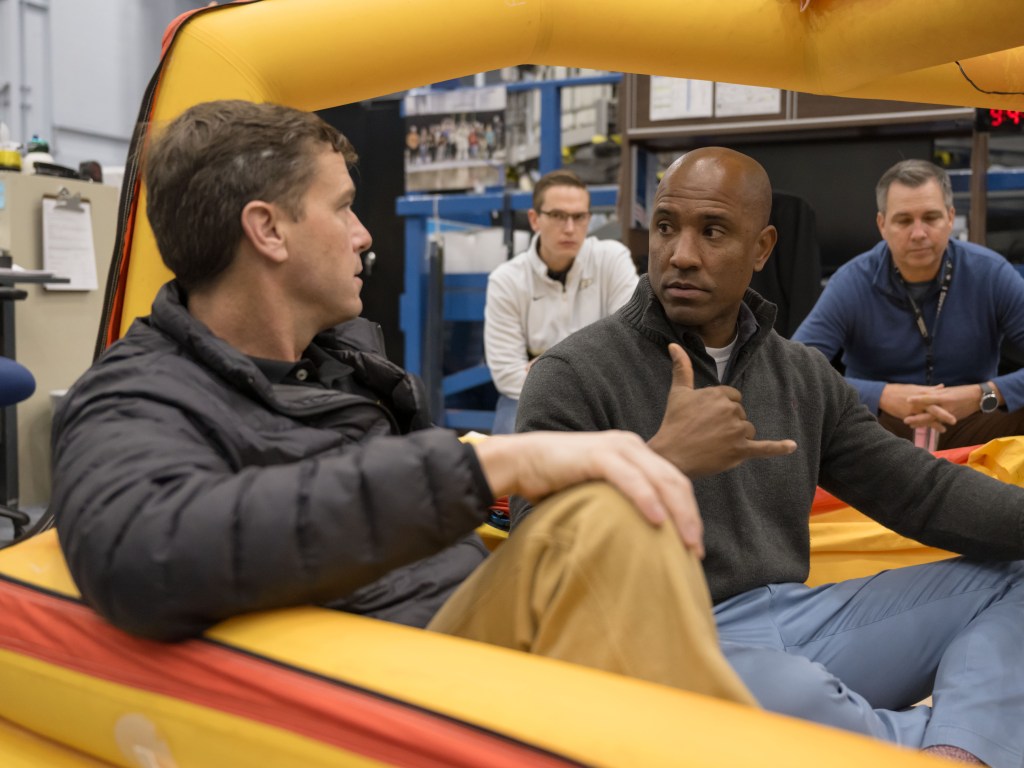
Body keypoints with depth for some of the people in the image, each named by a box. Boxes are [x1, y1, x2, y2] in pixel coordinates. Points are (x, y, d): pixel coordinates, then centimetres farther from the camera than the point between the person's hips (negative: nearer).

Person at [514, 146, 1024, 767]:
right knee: (786, 691, -38)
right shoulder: (575, 376, -7)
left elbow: (923, 492, 8)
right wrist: (661, 460, -26)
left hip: (794, 622, 7)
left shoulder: (805, 375, 12)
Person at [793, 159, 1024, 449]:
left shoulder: (991, 273, -8)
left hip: (970, 423, 1)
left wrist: (983, 395, -30)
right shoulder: (852, 283, -12)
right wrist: (882, 395, -33)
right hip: (876, 426, 0)